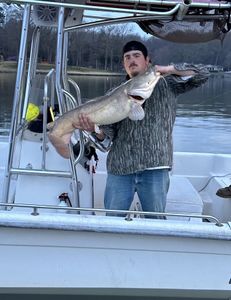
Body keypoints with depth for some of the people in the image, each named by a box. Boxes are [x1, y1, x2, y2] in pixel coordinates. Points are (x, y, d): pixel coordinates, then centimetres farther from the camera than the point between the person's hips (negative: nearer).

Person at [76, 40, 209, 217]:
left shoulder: (166, 85, 9)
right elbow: (109, 133, 4)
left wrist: (168, 69, -9)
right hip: (120, 169, 2)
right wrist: (95, 129, -19)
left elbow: (202, 75, 1)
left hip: (155, 168, -2)